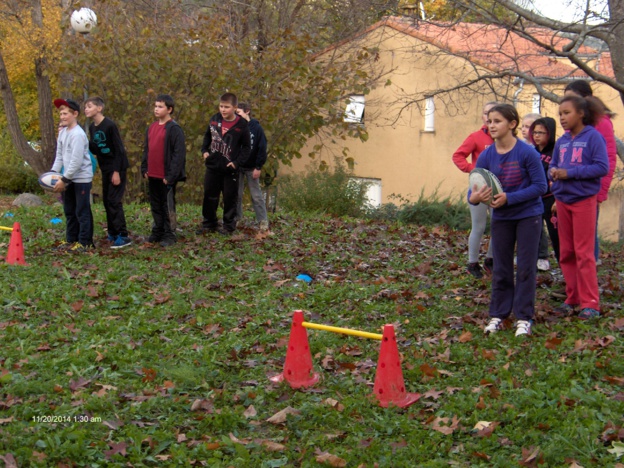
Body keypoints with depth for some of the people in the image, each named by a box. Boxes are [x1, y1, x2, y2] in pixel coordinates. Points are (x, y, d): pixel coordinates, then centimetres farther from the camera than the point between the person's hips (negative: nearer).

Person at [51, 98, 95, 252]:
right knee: (69, 211, 15)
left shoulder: (77, 134, -19)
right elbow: (59, 155, 14)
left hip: (82, 178, -9)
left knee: (82, 212, -4)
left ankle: (85, 243, 2)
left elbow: (76, 161, -23)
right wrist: (53, 173, 2)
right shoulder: (62, 132, 8)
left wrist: (64, 179, -20)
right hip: (69, 179, 9)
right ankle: (71, 240, 25)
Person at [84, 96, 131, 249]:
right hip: (105, 168, 8)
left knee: (114, 201, -11)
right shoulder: (92, 127, 8)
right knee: (106, 201, 10)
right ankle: (112, 232, 18)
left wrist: (117, 171, -19)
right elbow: (94, 150, 10)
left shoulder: (110, 125, -16)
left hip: (117, 168, -8)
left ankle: (123, 236, -9)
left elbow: (119, 149, -17)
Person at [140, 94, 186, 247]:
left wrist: (171, 175, -18)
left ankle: (169, 235, 10)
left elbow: (179, 154, -16)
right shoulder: (151, 128, 12)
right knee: (155, 205, 15)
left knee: (168, 205, 1)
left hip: (166, 176, -7)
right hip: (152, 175, 8)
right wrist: (144, 169, 10)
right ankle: (157, 231, 27)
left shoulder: (174, 128, -12)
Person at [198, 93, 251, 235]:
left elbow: (247, 147, -4)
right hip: (212, 166, 4)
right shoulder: (214, 119, 1)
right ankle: (209, 224, 25)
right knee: (209, 196, 11)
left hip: (230, 169, -4)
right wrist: (204, 150, 4)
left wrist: (238, 162, -13)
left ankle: (229, 226, 17)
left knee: (230, 199, 5)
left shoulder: (242, 125, -11)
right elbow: (208, 136, 18)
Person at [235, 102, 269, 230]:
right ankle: (236, 219, 19)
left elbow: (262, 148, -7)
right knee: (236, 194, 8)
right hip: (237, 167, 3)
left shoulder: (256, 127, -7)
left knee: (256, 195, 1)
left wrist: (258, 167, -10)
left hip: (252, 168, -3)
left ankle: (263, 221, 5)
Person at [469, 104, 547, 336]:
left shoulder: (527, 152, -17)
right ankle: (498, 315, 20)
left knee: (525, 268, 1)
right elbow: (475, 189, -5)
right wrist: (474, 197, -29)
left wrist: (509, 198, -25)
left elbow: (540, 186, -17)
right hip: (501, 217, 4)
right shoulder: (486, 156, -6)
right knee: (501, 269, 10)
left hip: (528, 215, -3)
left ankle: (524, 317, 10)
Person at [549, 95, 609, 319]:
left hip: (584, 200, -6)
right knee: (566, 253, 10)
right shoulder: (561, 141, 8)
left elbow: (602, 167, -16)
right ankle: (572, 299, 19)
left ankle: (590, 304, 2)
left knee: (584, 253, -4)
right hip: (562, 200, 6)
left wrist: (570, 173, -19)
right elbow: (553, 166, 15)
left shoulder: (593, 136, -10)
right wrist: (553, 171, -9)